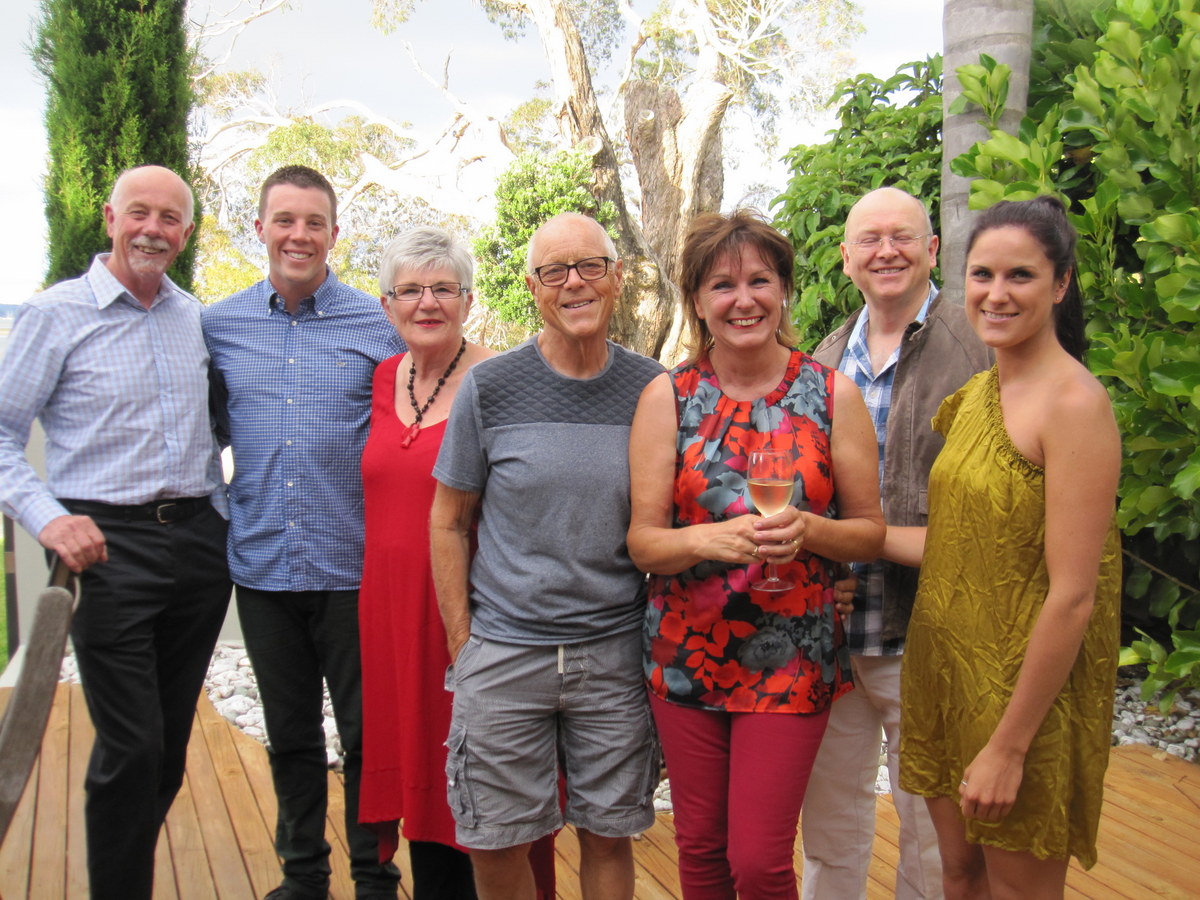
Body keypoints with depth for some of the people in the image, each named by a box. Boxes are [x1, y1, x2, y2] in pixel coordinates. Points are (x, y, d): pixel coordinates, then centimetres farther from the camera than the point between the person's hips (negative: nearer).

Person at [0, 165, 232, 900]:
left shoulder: (195, 316, 11)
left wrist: (221, 511, 13)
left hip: (200, 543, 5)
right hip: (109, 544, -5)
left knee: (169, 745, 13)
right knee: (132, 747, -5)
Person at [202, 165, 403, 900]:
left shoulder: (377, 324, -2)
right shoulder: (218, 326, 5)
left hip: (353, 565, -2)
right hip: (262, 565, 3)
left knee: (367, 733, 7)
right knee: (290, 734, 15)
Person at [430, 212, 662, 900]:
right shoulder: (490, 387, -3)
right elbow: (449, 521, 3)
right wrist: (462, 645, -2)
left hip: (615, 651, 1)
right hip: (504, 652, 0)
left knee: (609, 834, 10)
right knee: (497, 841, 7)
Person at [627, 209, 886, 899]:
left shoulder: (832, 394, -2)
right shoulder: (667, 398, -1)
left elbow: (871, 530, 2)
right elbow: (643, 540, -3)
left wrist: (806, 531, -18)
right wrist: (709, 539, -23)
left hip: (792, 655, -1)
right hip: (686, 652, 2)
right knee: (699, 845, 13)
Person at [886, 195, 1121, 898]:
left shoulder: (1074, 403, -19)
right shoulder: (978, 393, 6)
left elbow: (1072, 597, -21)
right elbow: (966, 542, 8)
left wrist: (1010, 745, -19)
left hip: (1026, 692, -7)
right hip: (946, 674, 7)